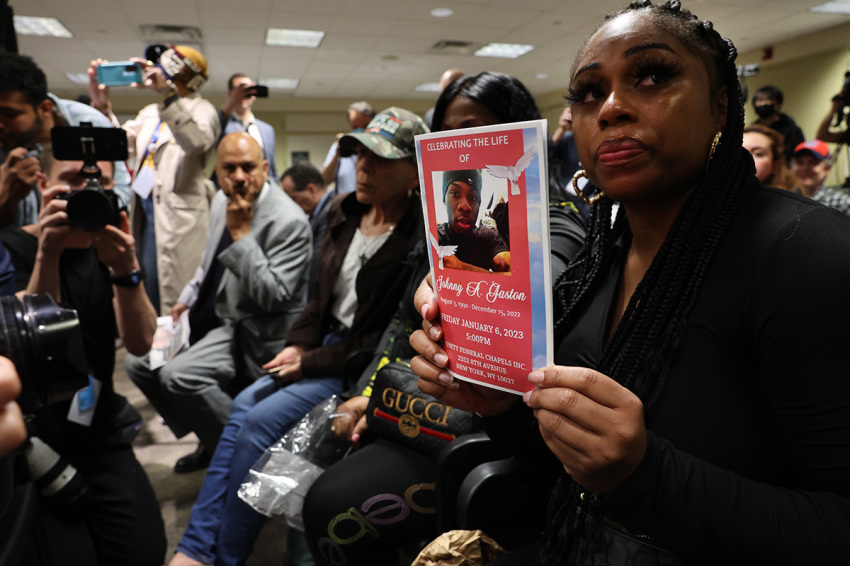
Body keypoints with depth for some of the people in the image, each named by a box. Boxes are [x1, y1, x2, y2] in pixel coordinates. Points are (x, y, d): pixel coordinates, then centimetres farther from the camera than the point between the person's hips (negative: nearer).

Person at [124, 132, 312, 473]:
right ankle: (212, 442, 17)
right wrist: (187, 299, 13)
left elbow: (273, 297, -27)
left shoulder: (289, 221, -21)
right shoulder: (222, 202, 6)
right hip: (213, 320, 9)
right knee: (138, 362, 6)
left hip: (256, 334, -9)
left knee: (178, 376, -26)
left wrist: (241, 233, -27)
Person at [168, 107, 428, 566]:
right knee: (244, 403, -8)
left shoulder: (419, 239, -19)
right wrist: (297, 345, -1)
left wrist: (310, 363, -14)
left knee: (262, 421, -17)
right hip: (325, 343, 8)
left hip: (366, 367, -7)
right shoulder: (344, 213, 6)